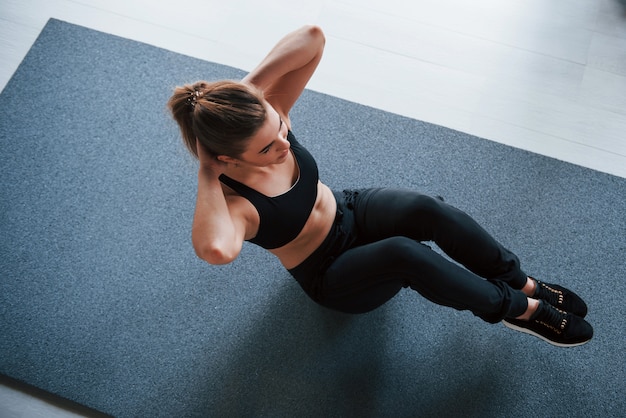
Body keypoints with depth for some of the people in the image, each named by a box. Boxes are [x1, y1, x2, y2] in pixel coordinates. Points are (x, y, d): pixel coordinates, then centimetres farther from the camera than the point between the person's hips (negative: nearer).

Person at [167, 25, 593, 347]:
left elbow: (313, 37, -28)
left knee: (428, 209, -27)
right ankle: (519, 310, -12)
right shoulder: (231, 203, -32)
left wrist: (248, 87, -34)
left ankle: (524, 283, -6)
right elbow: (217, 249, -58)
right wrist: (207, 174, -43)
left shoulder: (264, 115, -20)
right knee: (403, 253, -35)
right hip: (330, 276, -4)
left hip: (353, 210, 5)